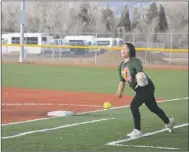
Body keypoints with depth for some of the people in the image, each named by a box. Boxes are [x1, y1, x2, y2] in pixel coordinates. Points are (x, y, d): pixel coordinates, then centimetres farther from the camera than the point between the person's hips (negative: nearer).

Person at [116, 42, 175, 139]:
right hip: (139, 90, 8)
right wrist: (120, 91, -4)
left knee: (134, 105, -20)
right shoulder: (121, 66, 7)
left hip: (146, 87, -8)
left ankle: (137, 131, -8)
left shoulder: (135, 61, -17)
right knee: (153, 108, 20)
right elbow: (122, 80, 12)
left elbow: (140, 69, -38)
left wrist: (140, 75, -59)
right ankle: (168, 122, 43)